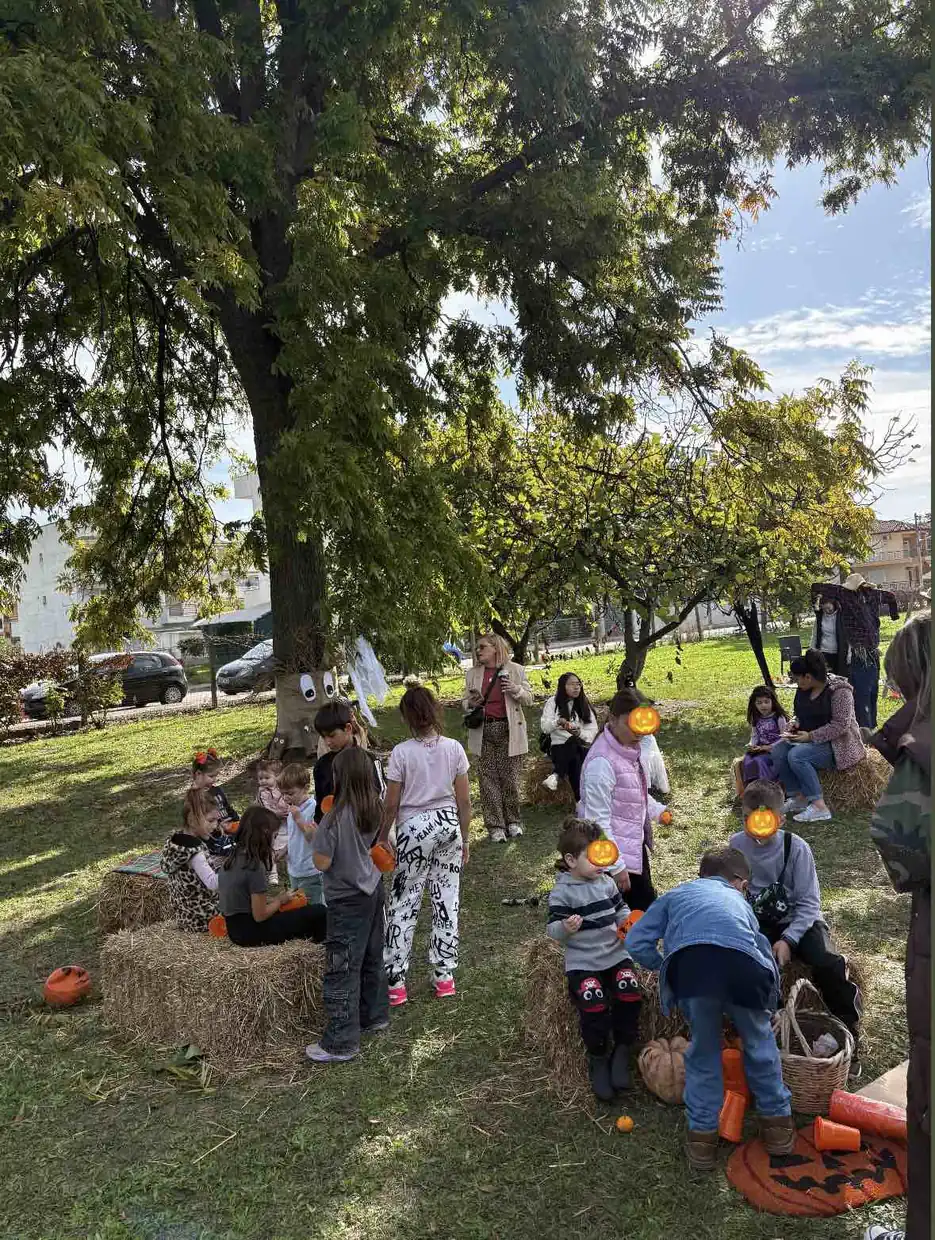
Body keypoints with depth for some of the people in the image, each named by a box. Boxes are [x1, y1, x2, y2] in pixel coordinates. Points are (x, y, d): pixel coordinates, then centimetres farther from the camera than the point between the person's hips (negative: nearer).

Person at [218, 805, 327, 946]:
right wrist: (280, 901, -1)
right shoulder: (255, 867, -21)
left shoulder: (233, 859, 3)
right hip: (250, 932, -9)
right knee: (318, 912, -6)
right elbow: (260, 915, -18)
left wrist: (273, 899, 7)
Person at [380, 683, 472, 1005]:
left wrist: (381, 839, 7)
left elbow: (391, 805, -7)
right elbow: (464, 802, 1)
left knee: (403, 903, 7)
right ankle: (444, 976, 19)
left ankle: (395, 982, 9)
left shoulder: (402, 753, -12)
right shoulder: (454, 748, -4)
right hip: (448, 824, 3)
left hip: (414, 828, -3)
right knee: (447, 899, 12)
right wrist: (464, 839, 13)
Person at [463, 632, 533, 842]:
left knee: (510, 778, 2)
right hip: (483, 732, 2)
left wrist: (516, 690, -14)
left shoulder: (515, 670, 5)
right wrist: (470, 704, -6)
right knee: (488, 779, 1)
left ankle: (512, 821, 18)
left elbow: (529, 699, 7)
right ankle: (495, 826, 8)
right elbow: (465, 702, 17)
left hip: (508, 730, -2)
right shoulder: (472, 674, 12)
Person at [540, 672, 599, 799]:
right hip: (559, 745, -1)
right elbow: (544, 727, -1)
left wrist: (580, 733, -17)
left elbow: (593, 730, 5)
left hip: (581, 746, 2)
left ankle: (557, 775, -38)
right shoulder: (553, 702, 6)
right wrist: (557, 722, -23)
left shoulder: (584, 704, 11)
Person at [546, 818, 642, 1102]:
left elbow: (620, 910, 21)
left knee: (630, 994, -21)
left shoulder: (606, 882, 8)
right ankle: (598, 1059, 1)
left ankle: (621, 1051, 2)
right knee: (594, 1004, -26)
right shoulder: (561, 892, -7)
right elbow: (553, 930, -10)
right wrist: (565, 928, -32)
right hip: (582, 961, -4)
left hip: (615, 953, 4)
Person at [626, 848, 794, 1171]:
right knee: (759, 1044, 30)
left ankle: (702, 1134, 33)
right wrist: (769, 1005, 61)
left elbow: (636, 943, 24)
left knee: (703, 1050, 26)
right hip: (742, 964, 1)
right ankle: (777, 1122, 44)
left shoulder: (677, 894, 36)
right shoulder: (740, 902, 40)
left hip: (688, 964, -1)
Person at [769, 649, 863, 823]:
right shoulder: (803, 690, 8)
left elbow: (840, 726, -23)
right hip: (808, 740, 8)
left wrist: (810, 736, -24)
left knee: (796, 755, -31)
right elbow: (800, 713, 23)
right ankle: (797, 797, -11)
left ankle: (819, 806, -26)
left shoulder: (839, 690, -17)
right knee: (778, 750, -17)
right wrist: (795, 722, -1)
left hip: (837, 745, -8)